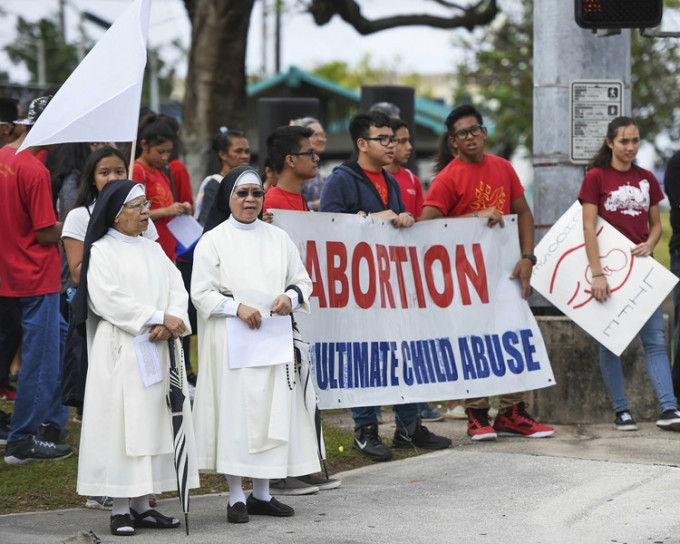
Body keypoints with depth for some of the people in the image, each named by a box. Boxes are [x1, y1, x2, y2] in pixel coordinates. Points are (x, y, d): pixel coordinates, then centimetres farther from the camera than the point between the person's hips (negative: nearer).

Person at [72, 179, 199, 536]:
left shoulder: (154, 250, 17)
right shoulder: (101, 251, -3)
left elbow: (177, 289, 8)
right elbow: (108, 299, -14)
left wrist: (170, 324, -12)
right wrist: (158, 317, -15)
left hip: (158, 351, 6)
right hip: (120, 350, -6)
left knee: (153, 423, 5)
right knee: (121, 423, -6)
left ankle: (142, 506, 9)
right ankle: (120, 509, -3)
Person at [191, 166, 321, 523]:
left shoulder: (278, 239, 14)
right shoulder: (212, 241, 2)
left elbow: (302, 280, 14)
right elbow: (201, 293, -4)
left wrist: (291, 297, -8)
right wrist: (237, 308, -17)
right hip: (230, 342, -4)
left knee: (273, 412, 4)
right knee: (234, 412, -5)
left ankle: (262, 493, 14)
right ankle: (236, 497, 1)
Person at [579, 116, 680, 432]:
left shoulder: (646, 179, 11)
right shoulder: (596, 177, -4)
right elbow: (589, 228, -10)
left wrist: (650, 243, -7)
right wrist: (597, 273, -18)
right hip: (609, 267, -4)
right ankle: (621, 412, 7)